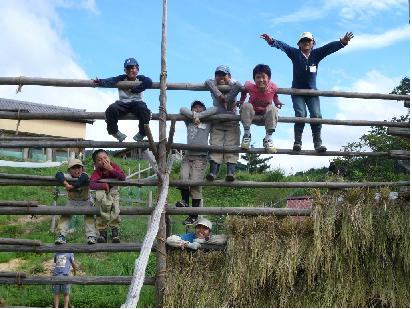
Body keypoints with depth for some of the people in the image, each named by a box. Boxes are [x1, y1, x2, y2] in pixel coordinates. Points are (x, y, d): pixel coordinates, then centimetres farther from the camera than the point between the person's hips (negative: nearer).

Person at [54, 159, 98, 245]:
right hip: (72, 202, 2)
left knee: (89, 215, -18)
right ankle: (61, 236, -5)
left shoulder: (84, 175, -27)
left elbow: (84, 177, -52)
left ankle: (91, 236, -12)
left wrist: (73, 187, -52)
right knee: (65, 215, -11)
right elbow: (58, 174, -41)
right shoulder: (68, 177, -23)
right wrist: (66, 184, -55)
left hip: (86, 201, -2)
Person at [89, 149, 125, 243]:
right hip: (102, 193, -1)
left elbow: (123, 178, -34)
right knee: (101, 213, -16)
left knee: (115, 211, -17)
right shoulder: (96, 172, -25)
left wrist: (111, 169, -39)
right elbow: (91, 184, -41)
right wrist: (105, 185, -40)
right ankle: (102, 233, -6)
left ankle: (115, 233, -7)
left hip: (113, 194, 1)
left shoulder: (114, 166, -20)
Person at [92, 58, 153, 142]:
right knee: (111, 109, -28)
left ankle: (141, 134, -15)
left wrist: (132, 90, -12)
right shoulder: (122, 78, 16)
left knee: (143, 109, -36)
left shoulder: (140, 78, 13)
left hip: (137, 102, -1)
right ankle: (115, 132, -7)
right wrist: (100, 82, -23)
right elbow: (112, 80, -2)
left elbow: (149, 81, -10)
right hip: (123, 103, 2)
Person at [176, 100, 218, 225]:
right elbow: (182, 110, 6)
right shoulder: (189, 121, 19)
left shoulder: (207, 122, 13)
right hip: (188, 155, 3)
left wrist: (199, 115, -5)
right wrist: (194, 116, -7)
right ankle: (185, 201, 1)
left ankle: (194, 216, -6)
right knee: (183, 178, -21)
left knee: (196, 184, -9)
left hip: (200, 156, -3)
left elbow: (215, 109, 0)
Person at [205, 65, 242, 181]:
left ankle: (230, 172, -19)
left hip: (232, 122, -1)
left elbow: (238, 85, -23)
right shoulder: (214, 84, 6)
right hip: (217, 122, 2)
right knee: (215, 145, -11)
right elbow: (207, 82, -18)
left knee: (231, 146, -11)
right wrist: (220, 96, -25)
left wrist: (227, 99, -20)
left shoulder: (231, 83, 1)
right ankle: (213, 171, -18)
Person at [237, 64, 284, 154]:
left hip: (265, 114, 1)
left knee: (272, 108, -30)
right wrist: (242, 100, 3)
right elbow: (246, 84, 2)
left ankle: (268, 139, -26)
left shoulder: (273, 87, -20)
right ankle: (247, 134, -21)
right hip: (252, 113, -1)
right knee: (246, 106, -32)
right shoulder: (251, 87, -23)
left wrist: (276, 101, 0)